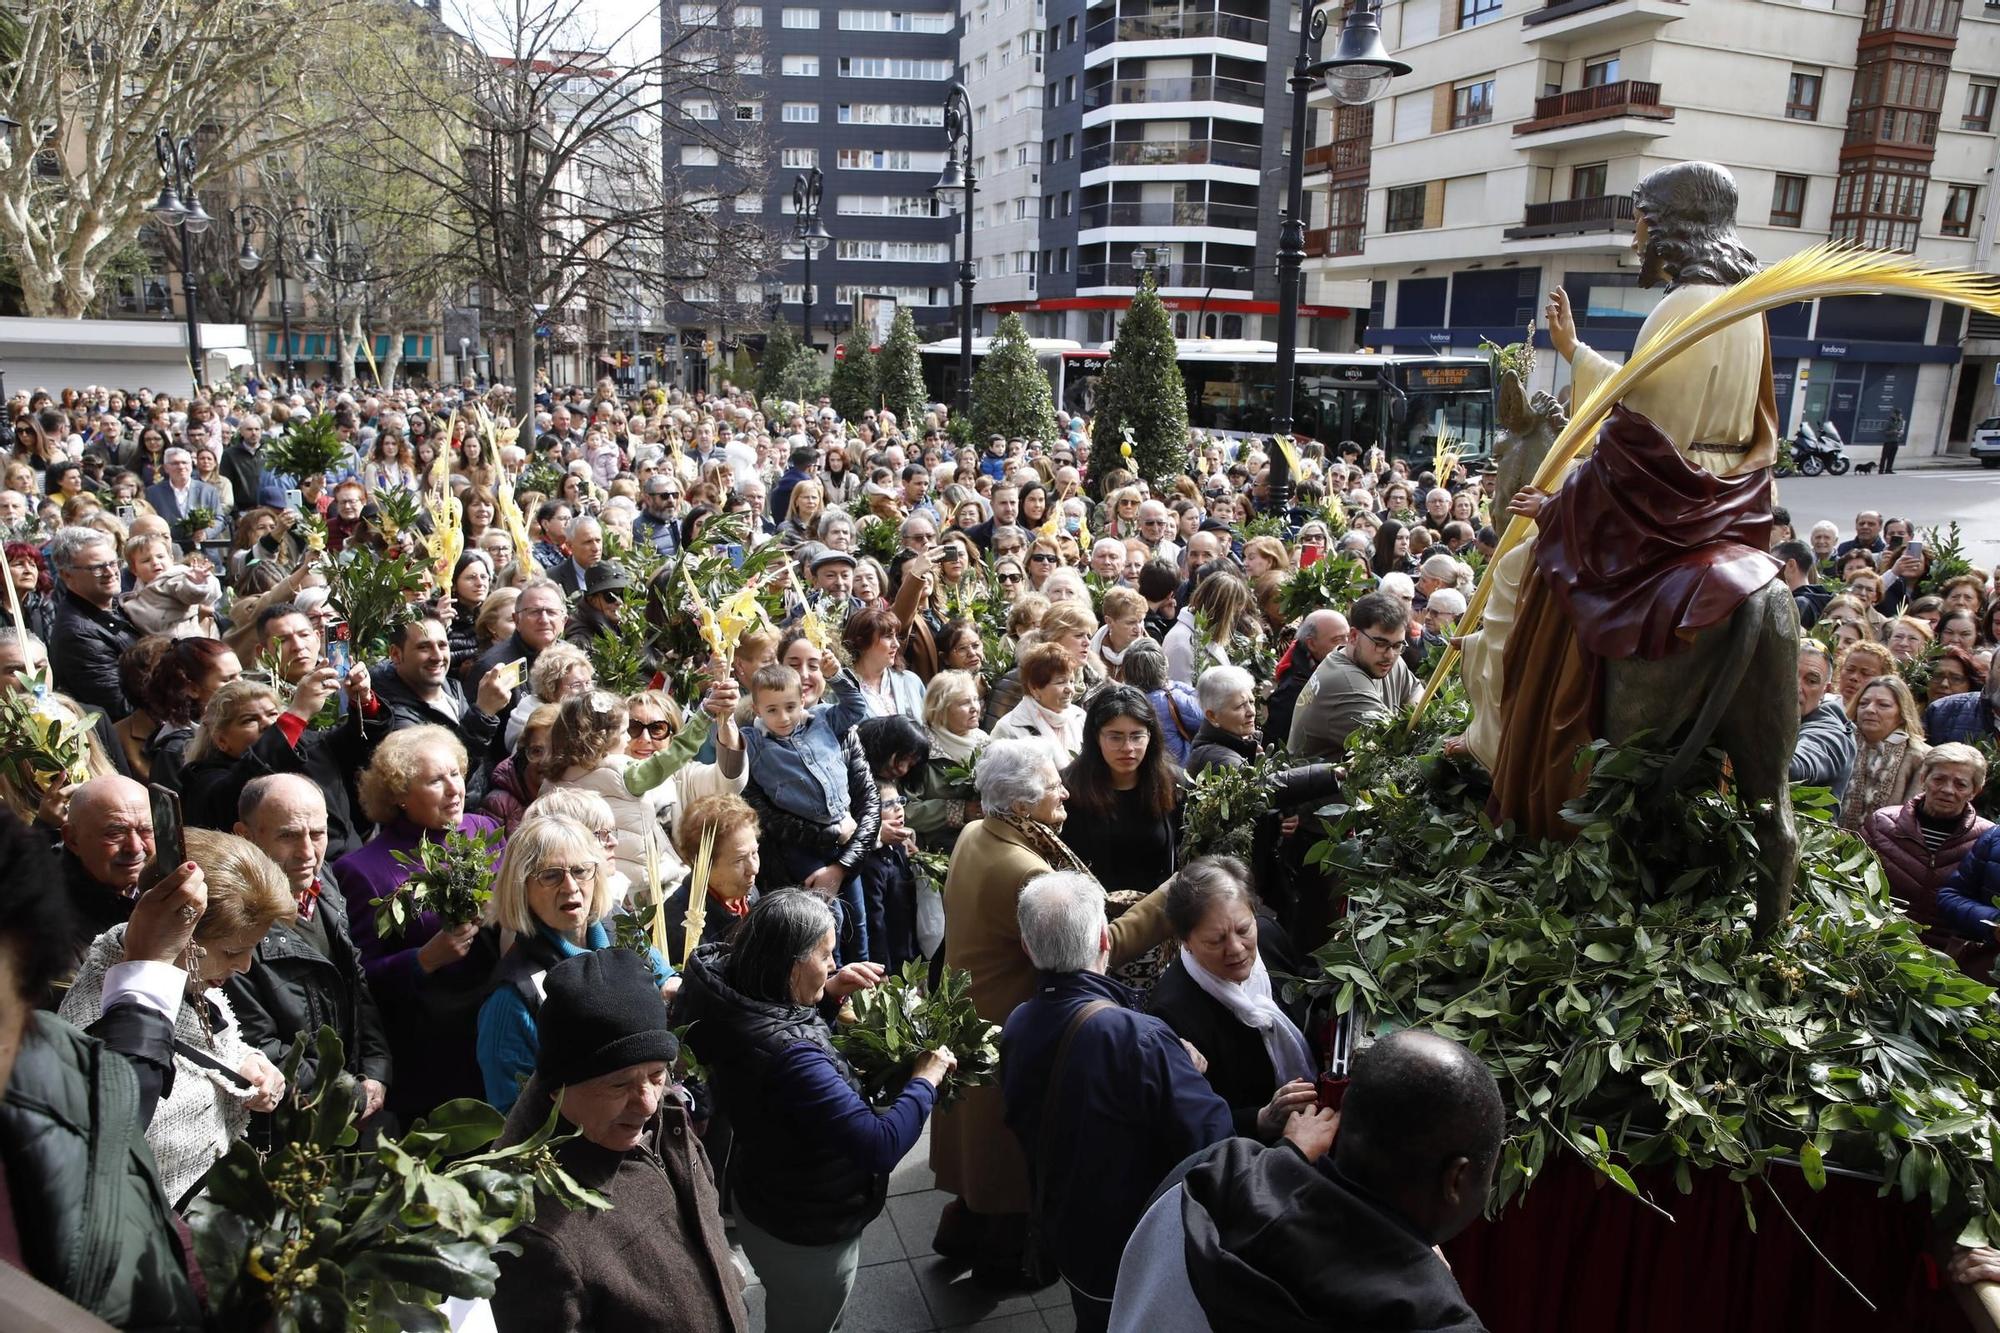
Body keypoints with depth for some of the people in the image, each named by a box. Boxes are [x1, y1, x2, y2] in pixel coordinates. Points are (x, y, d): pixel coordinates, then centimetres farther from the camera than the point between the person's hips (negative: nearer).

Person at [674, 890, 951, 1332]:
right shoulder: (787, 1056, -40)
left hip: (766, 1201, 8)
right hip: (808, 1236, -8)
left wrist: (829, 994, -4)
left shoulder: (740, 1007, -13)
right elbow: (880, 1146, -38)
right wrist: (925, 1079, -23)